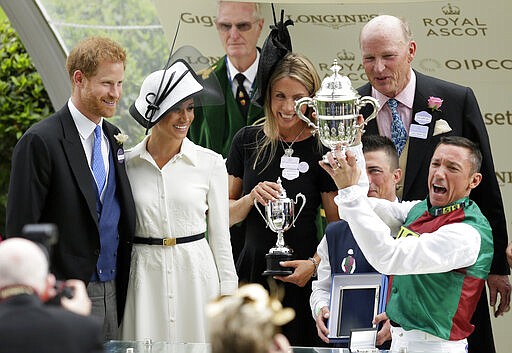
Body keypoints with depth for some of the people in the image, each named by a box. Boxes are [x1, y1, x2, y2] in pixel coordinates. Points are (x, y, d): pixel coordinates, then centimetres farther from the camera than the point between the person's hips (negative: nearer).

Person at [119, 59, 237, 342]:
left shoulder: (210, 163, 1)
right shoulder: (127, 164, 3)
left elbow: (220, 234, 4)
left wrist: (228, 294, 1)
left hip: (195, 274, 0)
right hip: (145, 278, 1)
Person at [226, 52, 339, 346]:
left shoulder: (322, 149, -4)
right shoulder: (248, 141, 6)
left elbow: (339, 225, -3)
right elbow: (225, 217, 9)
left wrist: (315, 263, -18)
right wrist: (251, 198, -10)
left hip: (300, 279, -3)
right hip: (252, 271, 3)